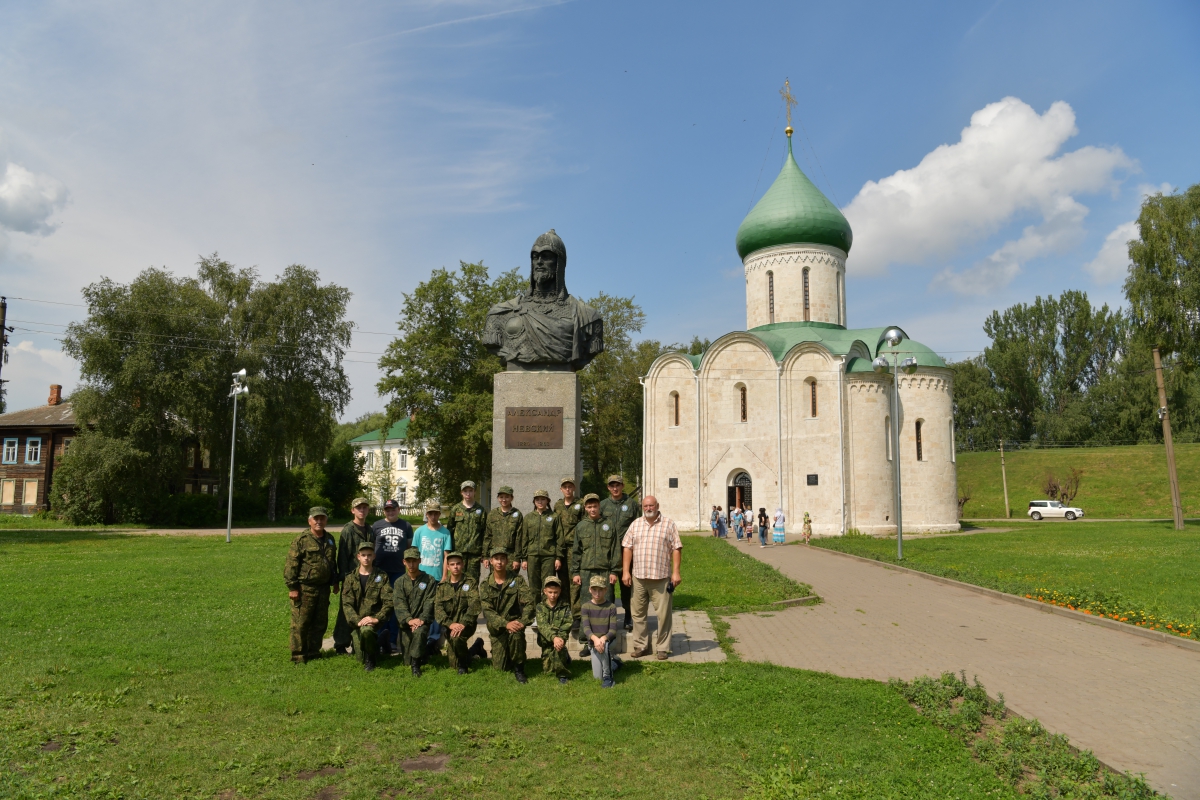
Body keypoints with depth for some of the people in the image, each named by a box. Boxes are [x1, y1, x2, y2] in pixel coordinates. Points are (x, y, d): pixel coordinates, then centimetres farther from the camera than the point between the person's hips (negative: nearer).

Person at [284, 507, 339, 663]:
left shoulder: (329, 540, 12)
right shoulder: (301, 540, -9)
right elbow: (291, 565, -11)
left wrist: (335, 581, 20)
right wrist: (292, 587, -15)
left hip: (323, 588, 7)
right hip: (304, 588, -6)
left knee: (320, 622, 12)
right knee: (301, 623, -1)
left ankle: (314, 652, 25)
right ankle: (298, 655, 9)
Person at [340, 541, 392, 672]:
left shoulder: (382, 577, 3)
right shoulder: (351, 578, 6)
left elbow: (388, 602, -5)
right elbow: (347, 604, -3)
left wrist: (376, 618, -20)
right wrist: (357, 621, -18)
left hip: (374, 619, -2)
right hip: (356, 622, 2)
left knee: (366, 630, -36)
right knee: (361, 657, -7)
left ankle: (371, 658, -7)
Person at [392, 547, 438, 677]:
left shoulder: (429, 581, 2)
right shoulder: (399, 582, 6)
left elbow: (429, 604, -6)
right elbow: (399, 605, -6)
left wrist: (421, 620, -22)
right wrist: (409, 620, -22)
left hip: (422, 621, -2)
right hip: (406, 623, 2)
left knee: (419, 632, -37)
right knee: (407, 660, -1)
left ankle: (416, 664, -23)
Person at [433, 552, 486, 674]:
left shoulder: (470, 583, -2)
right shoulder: (442, 586, 6)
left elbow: (474, 606, -13)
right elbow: (438, 608, -6)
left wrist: (463, 624, -28)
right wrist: (450, 624, -23)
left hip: (466, 624, -4)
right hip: (449, 625, 4)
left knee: (456, 637, -36)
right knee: (454, 664, 5)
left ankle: (463, 664, -8)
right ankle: (476, 648, 35)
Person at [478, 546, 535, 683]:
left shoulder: (517, 580, -3)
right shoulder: (485, 586, -1)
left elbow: (528, 603, -12)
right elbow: (488, 611, -13)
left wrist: (523, 622, -30)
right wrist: (506, 624, -30)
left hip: (515, 621, -1)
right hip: (497, 628, 2)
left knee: (516, 634, -37)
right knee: (501, 668, -1)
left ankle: (519, 668, -12)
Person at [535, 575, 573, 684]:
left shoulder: (565, 606, -1)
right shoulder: (540, 607, -2)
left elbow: (567, 625, -11)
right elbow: (542, 626, -16)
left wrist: (560, 638, -29)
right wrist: (553, 637, -32)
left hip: (559, 639, -2)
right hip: (546, 640, 2)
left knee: (558, 648, -34)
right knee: (547, 671, 3)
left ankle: (563, 674, -10)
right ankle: (564, 658, 34)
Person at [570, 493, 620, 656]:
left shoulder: (608, 525, 6)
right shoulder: (581, 526, 9)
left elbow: (616, 550, 5)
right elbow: (576, 551, 10)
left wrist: (614, 571, -1)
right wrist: (575, 572, 4)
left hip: (605, 571, -1)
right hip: (586, 572, 1)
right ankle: (586, 641, 8)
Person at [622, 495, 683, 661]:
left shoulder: (668, 523, 1)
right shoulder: (636, 524, 10)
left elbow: (676, 548, -2)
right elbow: (627, 548, 8)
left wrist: (676, 572, -8)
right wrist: (625, 571, 2)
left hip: (661, 577, -3)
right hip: (638, 577, 3)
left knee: (663, 614, 0)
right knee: (638, 613, 10)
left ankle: (662, 648, 12)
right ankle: (640, 645, 22)